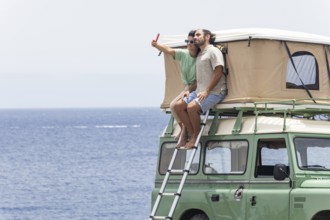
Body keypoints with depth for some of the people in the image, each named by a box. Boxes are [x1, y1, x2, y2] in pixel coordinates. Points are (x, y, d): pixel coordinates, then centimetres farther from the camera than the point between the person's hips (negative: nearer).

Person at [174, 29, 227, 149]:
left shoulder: (213, 51, -6)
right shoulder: (200, 54, 22)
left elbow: (218, 72, -16)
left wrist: (207, 91, -19)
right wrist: (190, 91, 11)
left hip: (214, 92, -9)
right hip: (200, 91, 9)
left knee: (192, 107, -30)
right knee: (178, 106, -4)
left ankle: (196, 136, -12)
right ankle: (193, 134, -6)